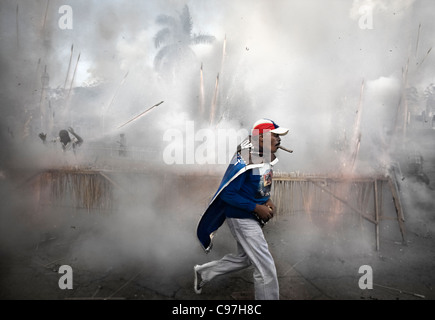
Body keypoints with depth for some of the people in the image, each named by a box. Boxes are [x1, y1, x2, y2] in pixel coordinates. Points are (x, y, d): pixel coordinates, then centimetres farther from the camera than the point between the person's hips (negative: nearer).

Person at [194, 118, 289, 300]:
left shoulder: (267, 156, 2)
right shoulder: (244, 162, -26)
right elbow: (227, 194, -24)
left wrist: (268, 200, 1)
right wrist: (257, 208, -22)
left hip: (252, 217, 10)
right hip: (241, 218, -10)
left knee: (244, 258, 26)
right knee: (266, 268, -4)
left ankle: (203, 272, 42)